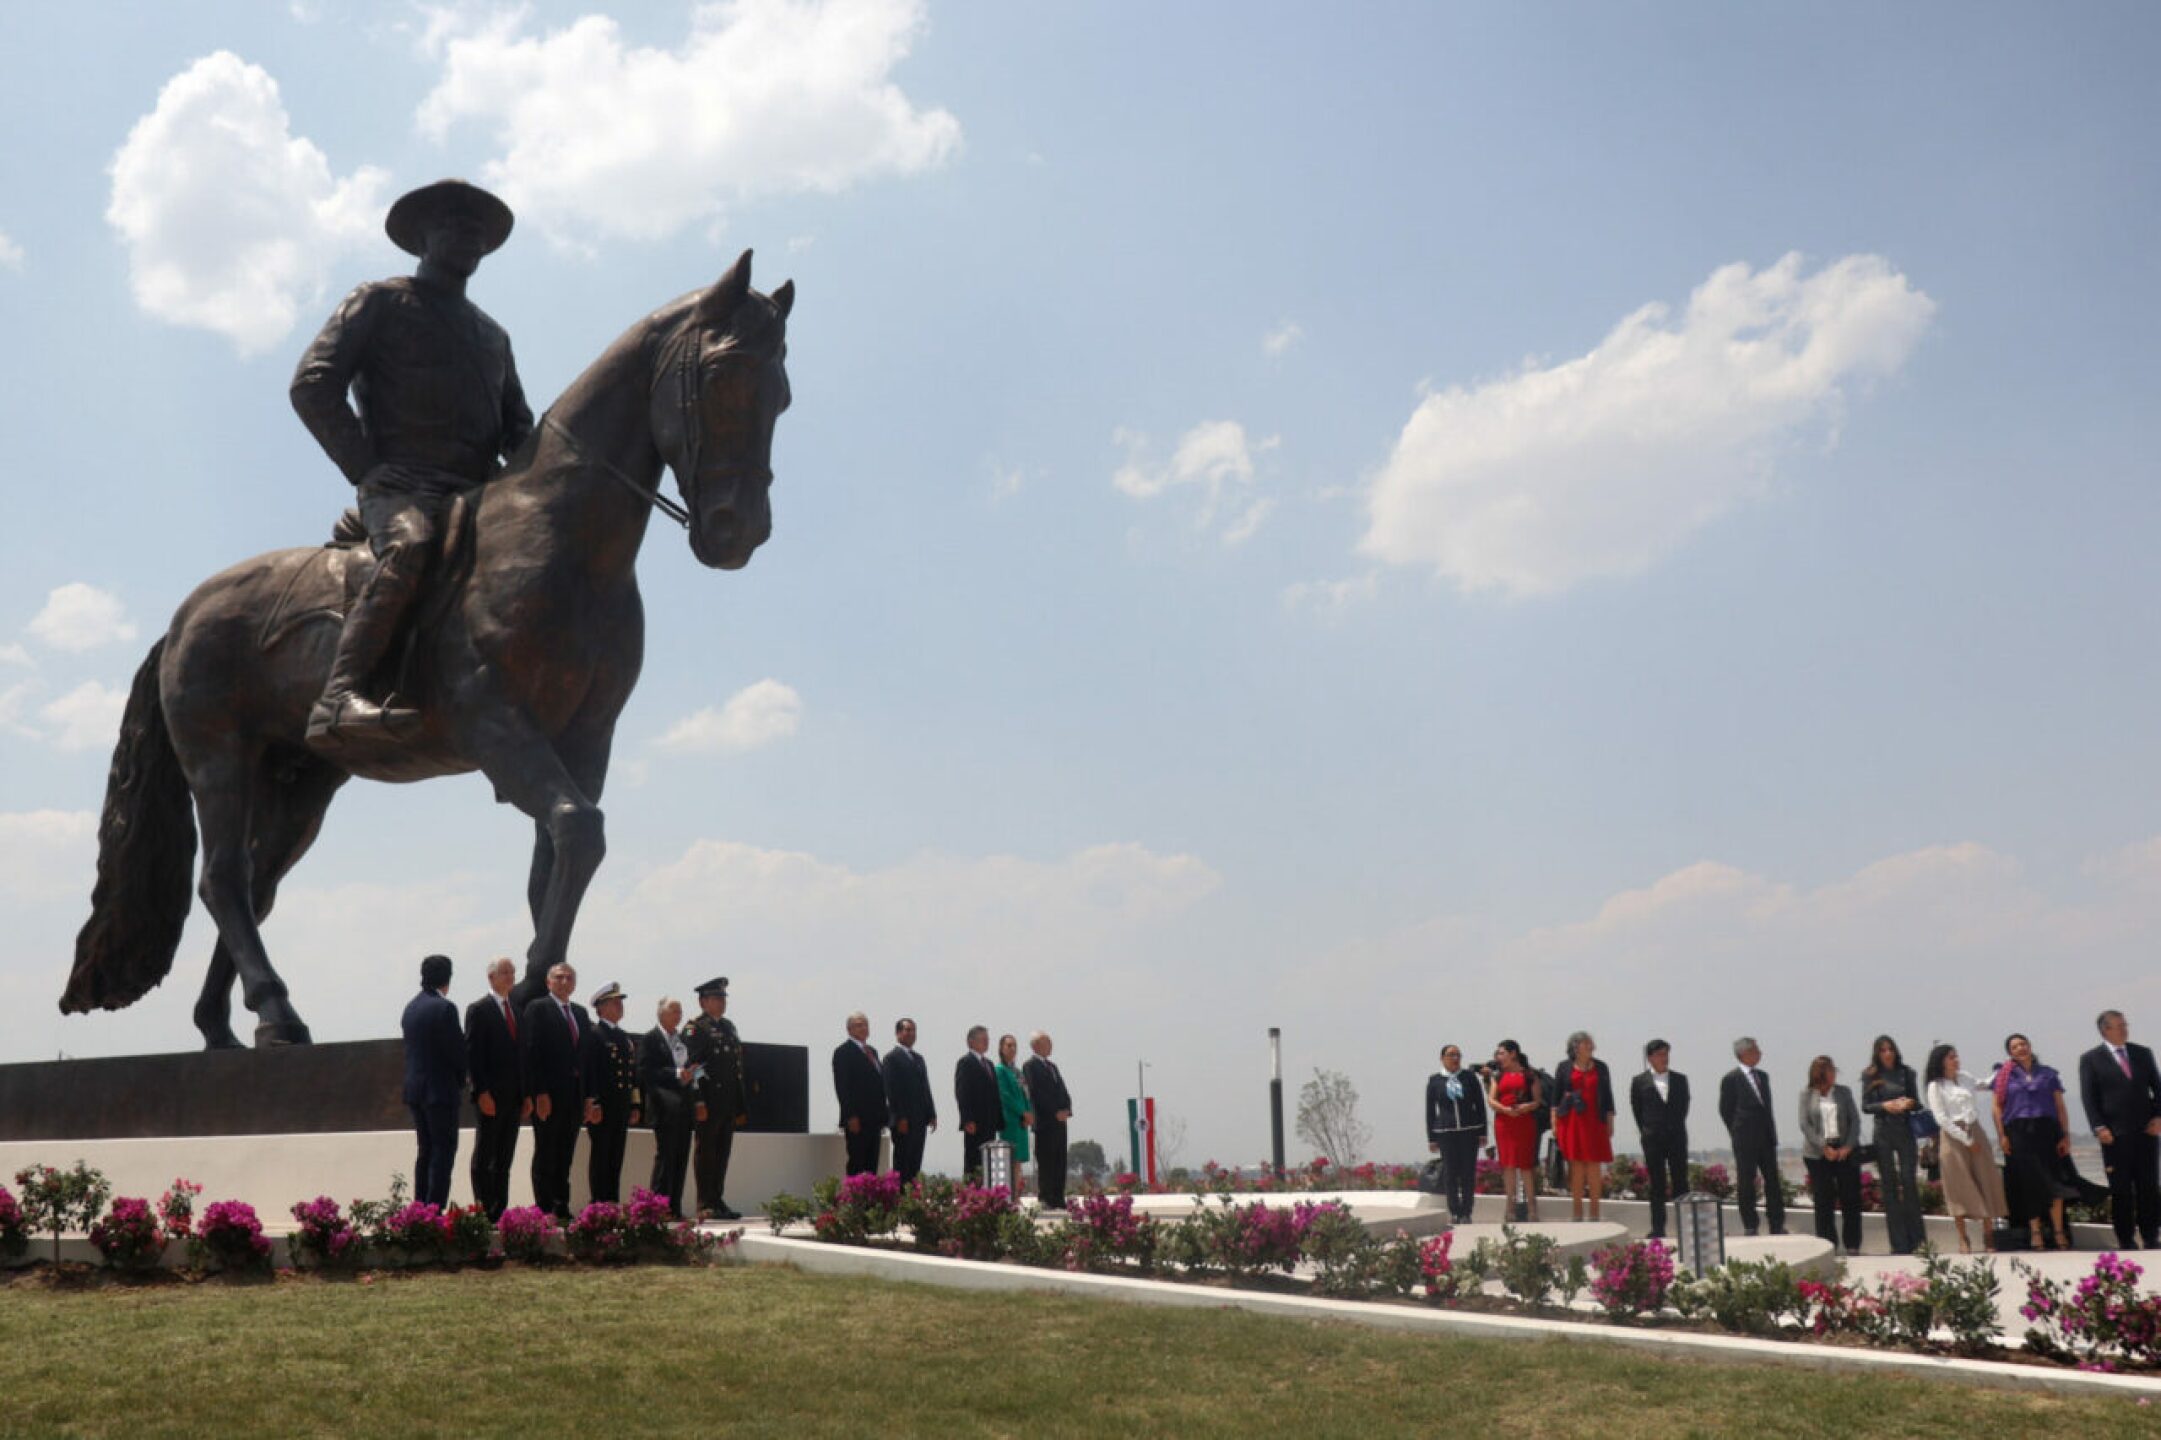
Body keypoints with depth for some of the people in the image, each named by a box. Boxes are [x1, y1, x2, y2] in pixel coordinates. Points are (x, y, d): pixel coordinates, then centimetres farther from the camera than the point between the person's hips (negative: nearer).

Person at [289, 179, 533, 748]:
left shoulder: (493, 335, 31)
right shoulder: (381, 301, 12)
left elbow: (518, 426, 28)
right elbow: (312, 385, 1)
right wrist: (368, 471, -8)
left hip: (478, 496, 7)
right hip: (401, 487, -7)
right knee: (411, 547, -37)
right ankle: (337, 700, -50)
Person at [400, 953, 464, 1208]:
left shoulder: (411, 1007, 10)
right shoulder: (444, 1008, -15)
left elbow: (412, 1047, 15)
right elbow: (457, 1050, -15)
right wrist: (461, 1080, 5)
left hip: (415, 1089, 8)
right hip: (441, 1089, -8)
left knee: (426, 1150, 15)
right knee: (443, 1150, -3)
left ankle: (420, 1207, 16)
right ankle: (435, 1209, -7)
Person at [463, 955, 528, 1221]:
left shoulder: (517, 1010, 16)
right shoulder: (478, 1010, -4)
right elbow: (472, 1054, -10)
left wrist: (526, 1095, 12)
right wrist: (482, 1092, -17)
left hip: (514, 1097, 6)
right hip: (490, 1097, -6)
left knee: (504, 1159, 8)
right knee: (484, 1158, 0)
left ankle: (500, 1212, 11)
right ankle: (484, 1212, 3)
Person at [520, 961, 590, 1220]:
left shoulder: (580, 1012, 16)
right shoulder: (537, 1008, -3)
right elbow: (531, 1052, -10)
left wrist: (588, 1096, 8)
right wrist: (539, 1094, -16)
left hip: (574, 1094, 6)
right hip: (548, 1094, -6)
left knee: (565, 1155, 8)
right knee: (546, 1153, -1)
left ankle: (561, 1208, 13)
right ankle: (544, 1210, 2)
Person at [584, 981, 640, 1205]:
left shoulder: (626, 1038, 19)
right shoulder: (593, 1034, -6)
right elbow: (588, 1071, -13)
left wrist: (634, 1105, 16)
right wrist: (591, 1103, -18)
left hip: (622, 1108, 8)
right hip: (601, 1107, -8)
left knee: (616, 1156, 9)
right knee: (600, 1155, -4)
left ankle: (613, 1203, 13)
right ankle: (599, 1203, -1)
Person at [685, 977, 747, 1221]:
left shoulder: (729, 1027, 19)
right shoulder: (695, 1029, -5)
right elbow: (692, 1067, -13)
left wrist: (742, 1106, 17)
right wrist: (698, 1103, -21)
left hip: (728, 1105, 8)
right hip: (709, 1103, -7)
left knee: (722, 1154, 10)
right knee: (706, 1154, -3)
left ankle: (717, 1201, 16)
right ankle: (705, 1205, 0)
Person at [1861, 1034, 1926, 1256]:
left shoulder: (1906, 1072, 6)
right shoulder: (1870, 1076, 4)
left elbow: (1918, 1103, 8)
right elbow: (1865, 1106, 1)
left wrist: (1909, 1103, -14)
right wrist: (1885, 1106, -16)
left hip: (1905, 1131, 0)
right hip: (1883, 1133, 0)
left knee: (1910, 1182, -7)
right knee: (1889, 1186, 1)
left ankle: (1917, 1240, 4)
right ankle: (1899, 1244, 5)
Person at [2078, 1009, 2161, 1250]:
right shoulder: (2091, 1059, 1)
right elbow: (2088, 1097, -3)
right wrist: (2099, 1128, -12)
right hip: (2115, 1134, -3)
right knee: (2121, 1190, 1)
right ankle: (2126, 1240, 6)